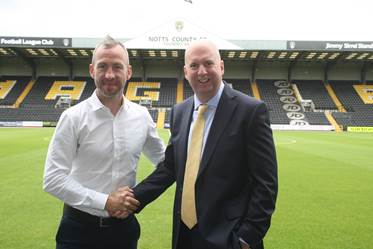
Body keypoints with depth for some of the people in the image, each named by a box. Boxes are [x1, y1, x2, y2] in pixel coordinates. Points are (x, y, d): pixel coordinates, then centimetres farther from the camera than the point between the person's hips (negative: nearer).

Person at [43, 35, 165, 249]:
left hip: (124, 226, 3)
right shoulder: (73, 117, -11)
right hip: (80, 227, -3)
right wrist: (104, 202, -17)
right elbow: (53, 179, -13)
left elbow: (163, 161, 10)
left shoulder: (142, 116, -3)